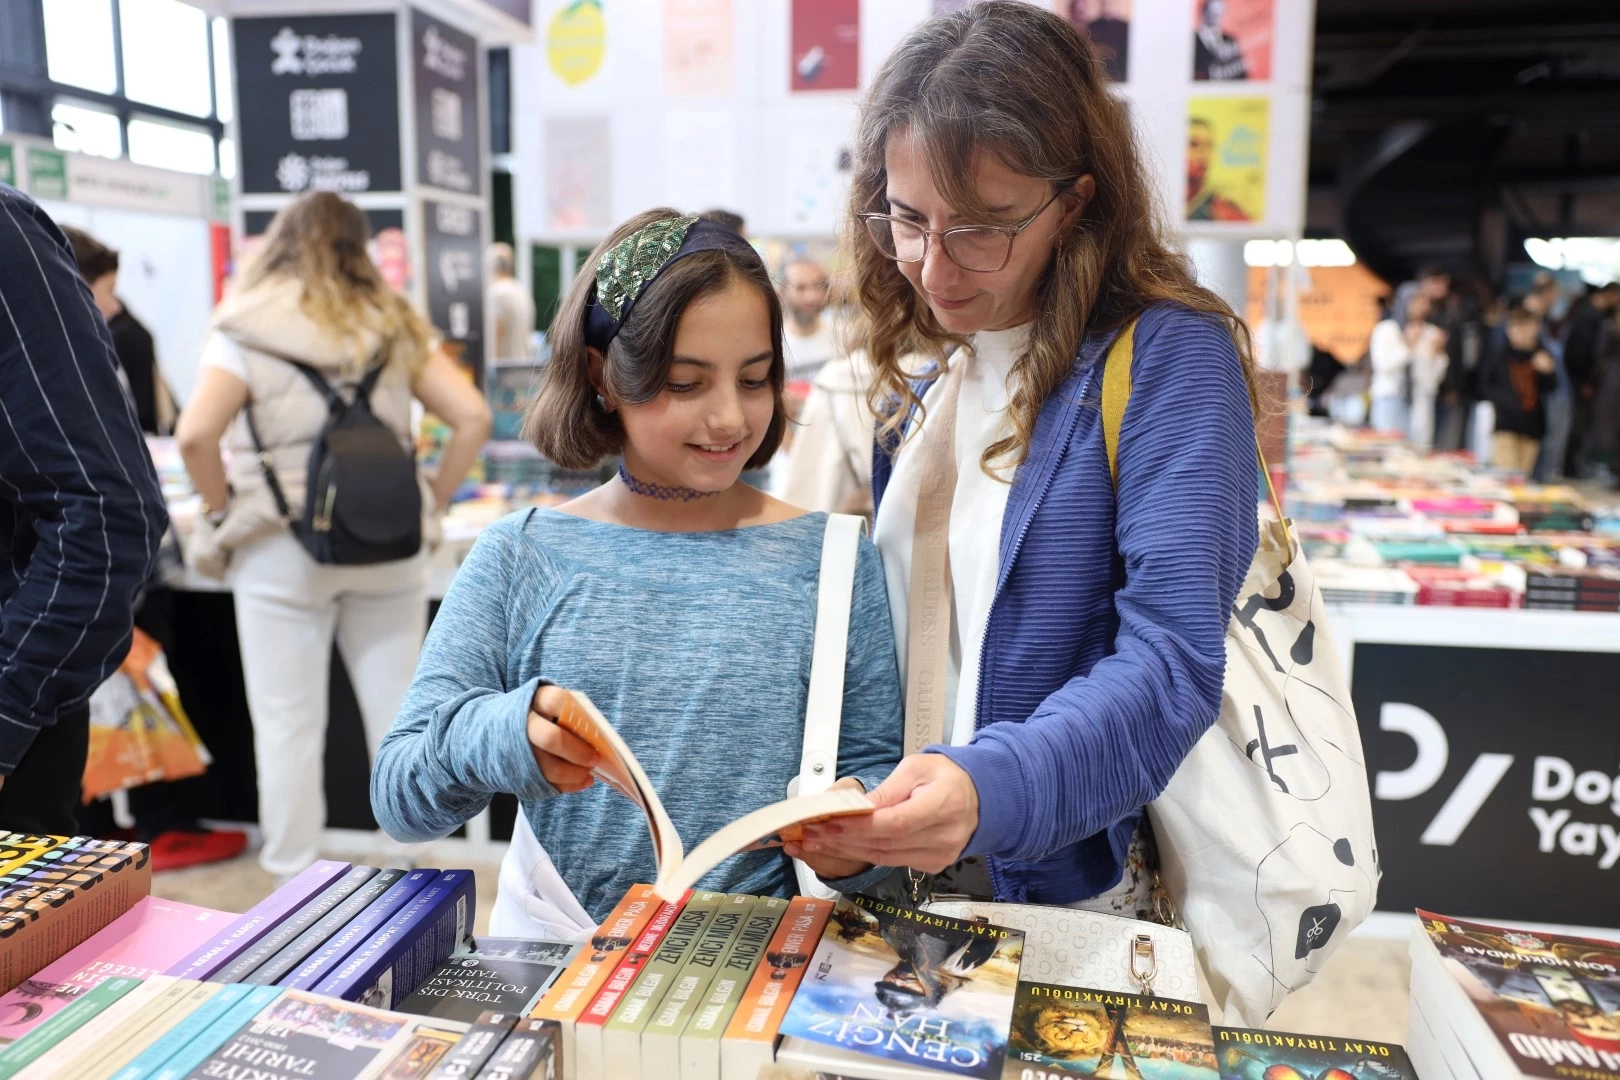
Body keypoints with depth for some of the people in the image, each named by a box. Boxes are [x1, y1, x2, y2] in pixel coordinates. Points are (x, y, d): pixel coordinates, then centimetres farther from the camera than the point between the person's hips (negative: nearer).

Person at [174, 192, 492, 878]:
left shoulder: (246, 334, -1)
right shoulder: (395, 326, 8)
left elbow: (194, 437, -15)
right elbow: (473, 418, 0)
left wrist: (223, 512, -1)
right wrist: (432, 503, 6)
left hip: (281, 552, -2)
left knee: (288, 725, 7)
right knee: (397, 714, 11)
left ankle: (293, 879, 17)